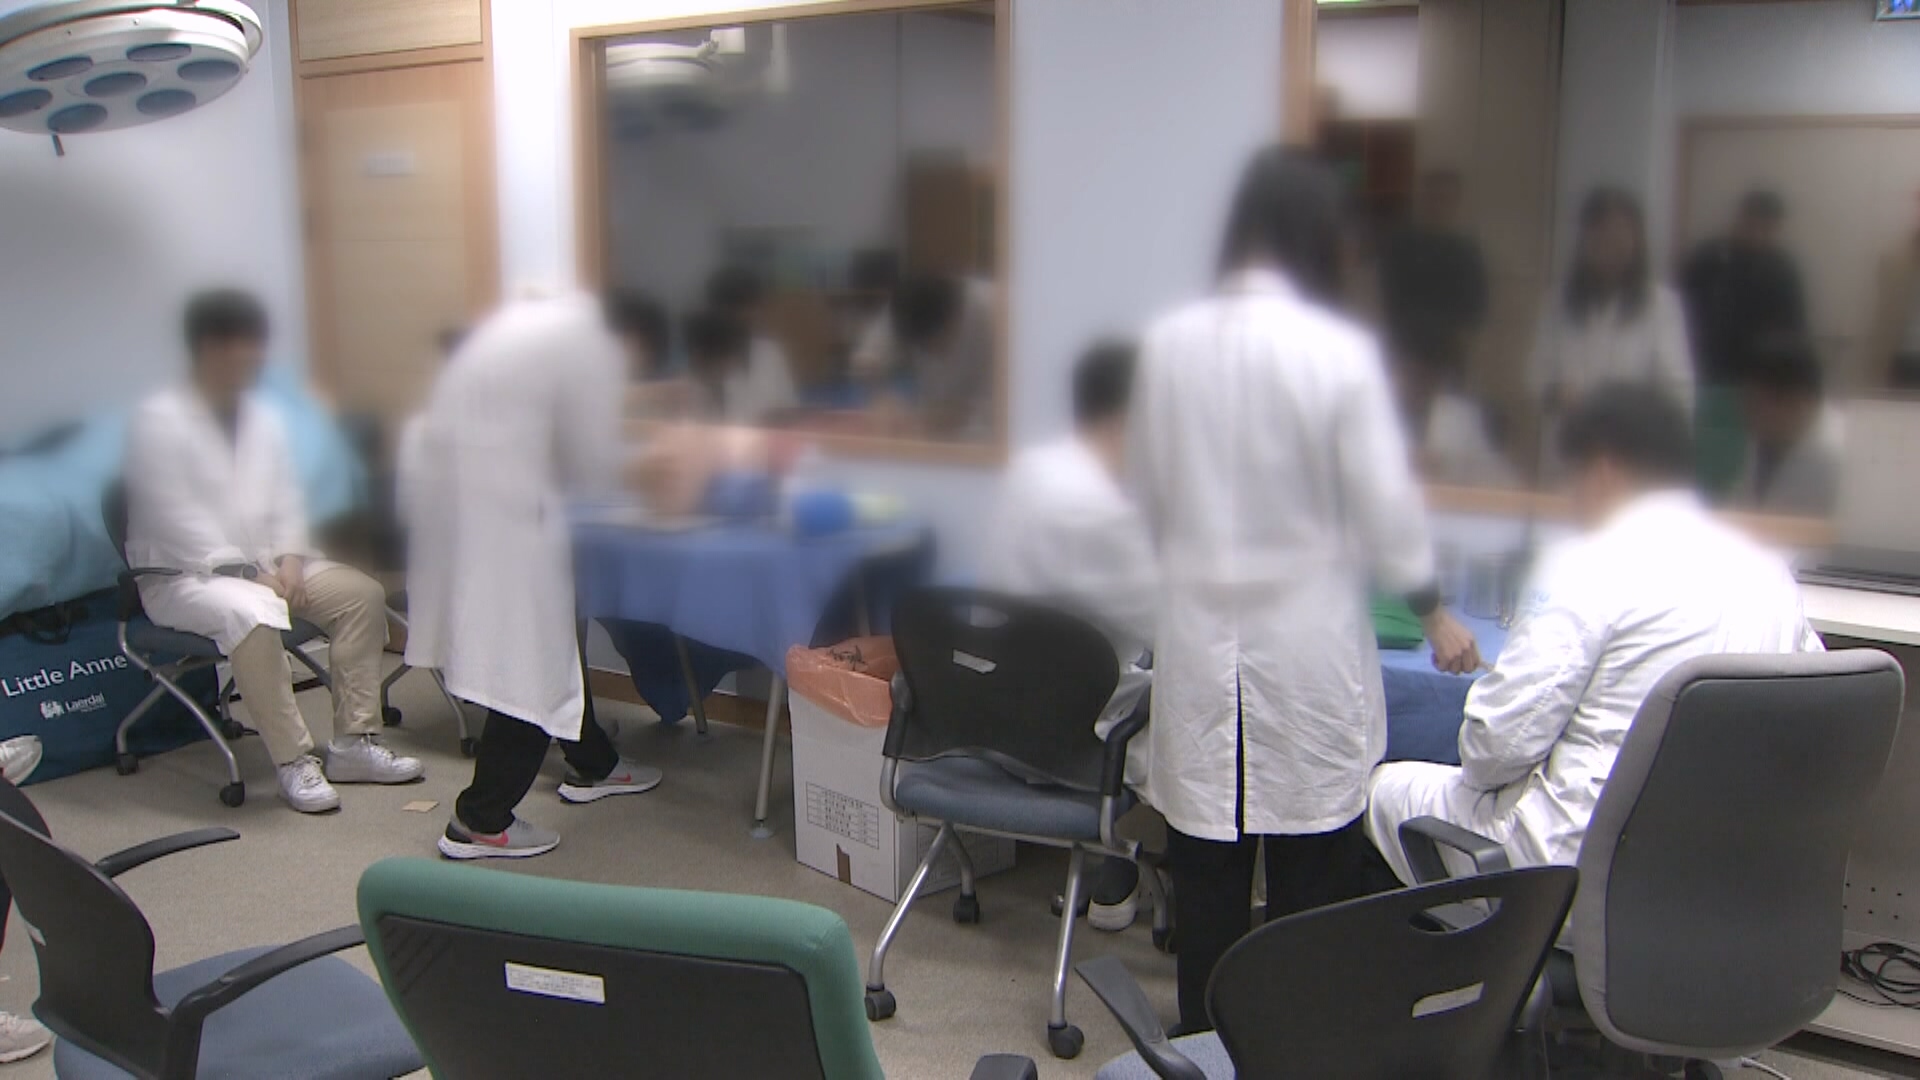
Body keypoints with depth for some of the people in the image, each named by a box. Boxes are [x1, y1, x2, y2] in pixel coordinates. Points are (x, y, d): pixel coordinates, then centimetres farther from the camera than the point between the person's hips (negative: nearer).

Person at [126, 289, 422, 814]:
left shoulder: (263, 418, 11)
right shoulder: (158, 421, -12)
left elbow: (285, 501, 12)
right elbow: (177, 521, -18)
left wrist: (289, 559, -7)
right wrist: (248, 573, -22)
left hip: (266, 563, 7)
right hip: (183, 574, -7)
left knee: (361, 592, -12)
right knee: (253, 614, -37)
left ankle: (353, 742, -10)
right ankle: (294, 761, -29)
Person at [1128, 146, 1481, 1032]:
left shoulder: (1167, 343, -2)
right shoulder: (1338, 353, -14)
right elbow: (1384, 503, -8)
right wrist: (1434, 613, 6)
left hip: (1198, 632, 4)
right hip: (1307, 636, -3)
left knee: (1205, 857, 14)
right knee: (1314, 857, 10)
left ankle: (1206, 1036, 27)